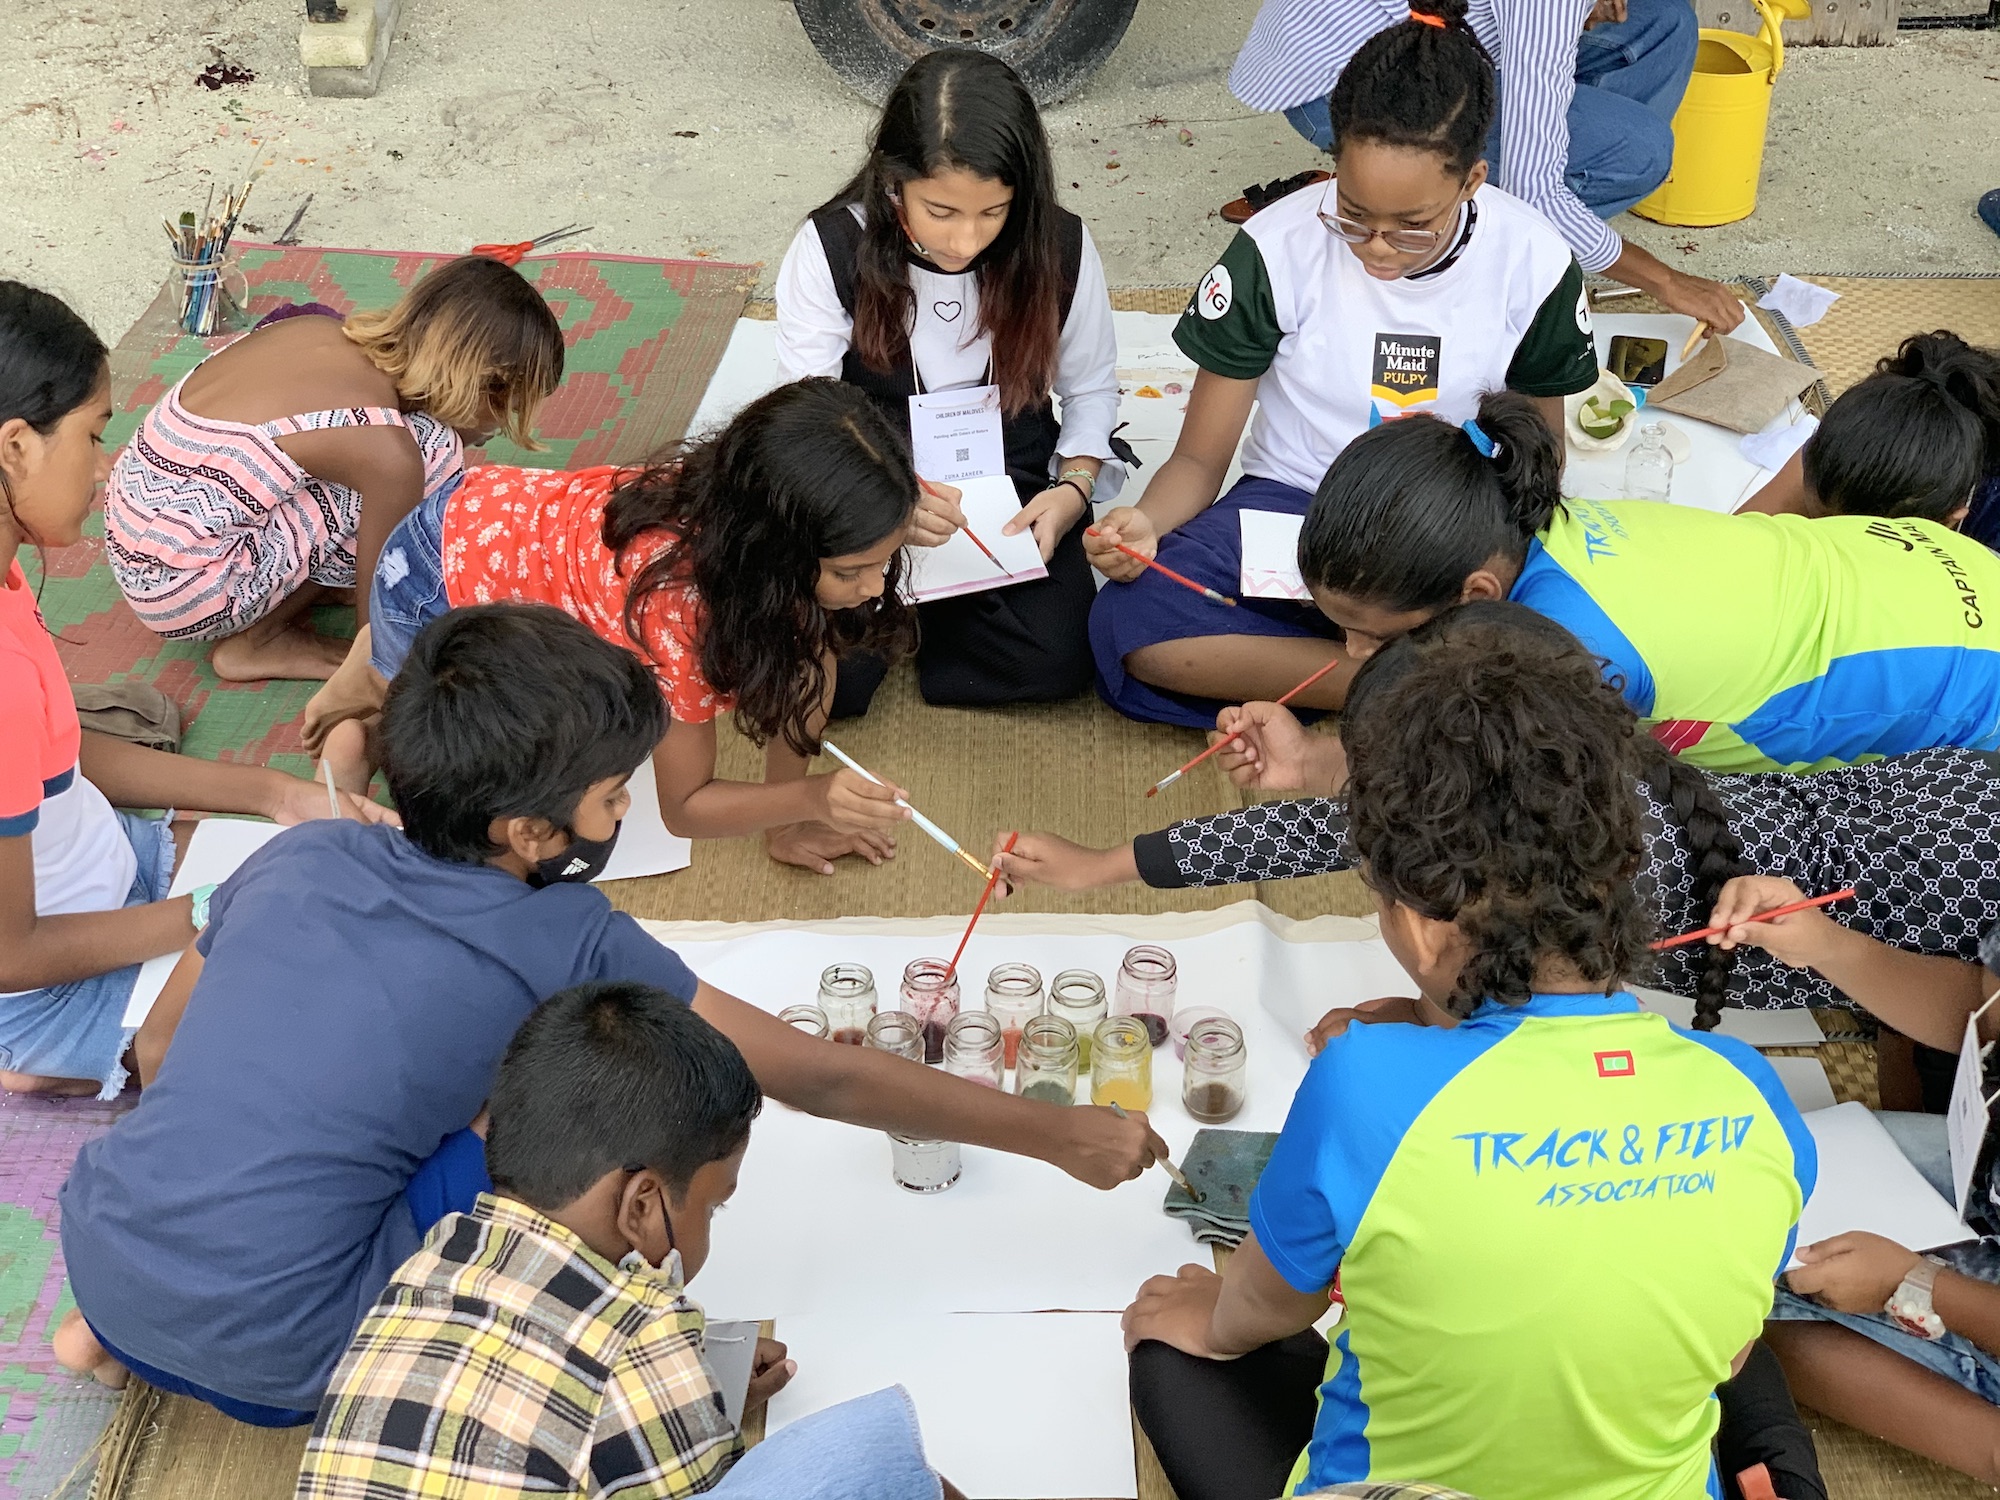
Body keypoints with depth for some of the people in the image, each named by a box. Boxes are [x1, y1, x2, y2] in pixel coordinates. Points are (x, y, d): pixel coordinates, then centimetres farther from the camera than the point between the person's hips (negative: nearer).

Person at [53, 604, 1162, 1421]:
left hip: (97, 1249, 6)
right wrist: (1063, 1136, 3)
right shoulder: (567, 946, -12)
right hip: (264, 1340, -6)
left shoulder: (299, 857, 3)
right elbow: (819, 1077, -6)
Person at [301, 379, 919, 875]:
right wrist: (813, 798, -45)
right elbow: (684, 806, -29)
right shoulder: (676, 602, -43)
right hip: (439, 579, -6)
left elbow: (812, 644, -9)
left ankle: (386, 663, 28)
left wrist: (789, 819, -9)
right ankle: (373, 679, 18)